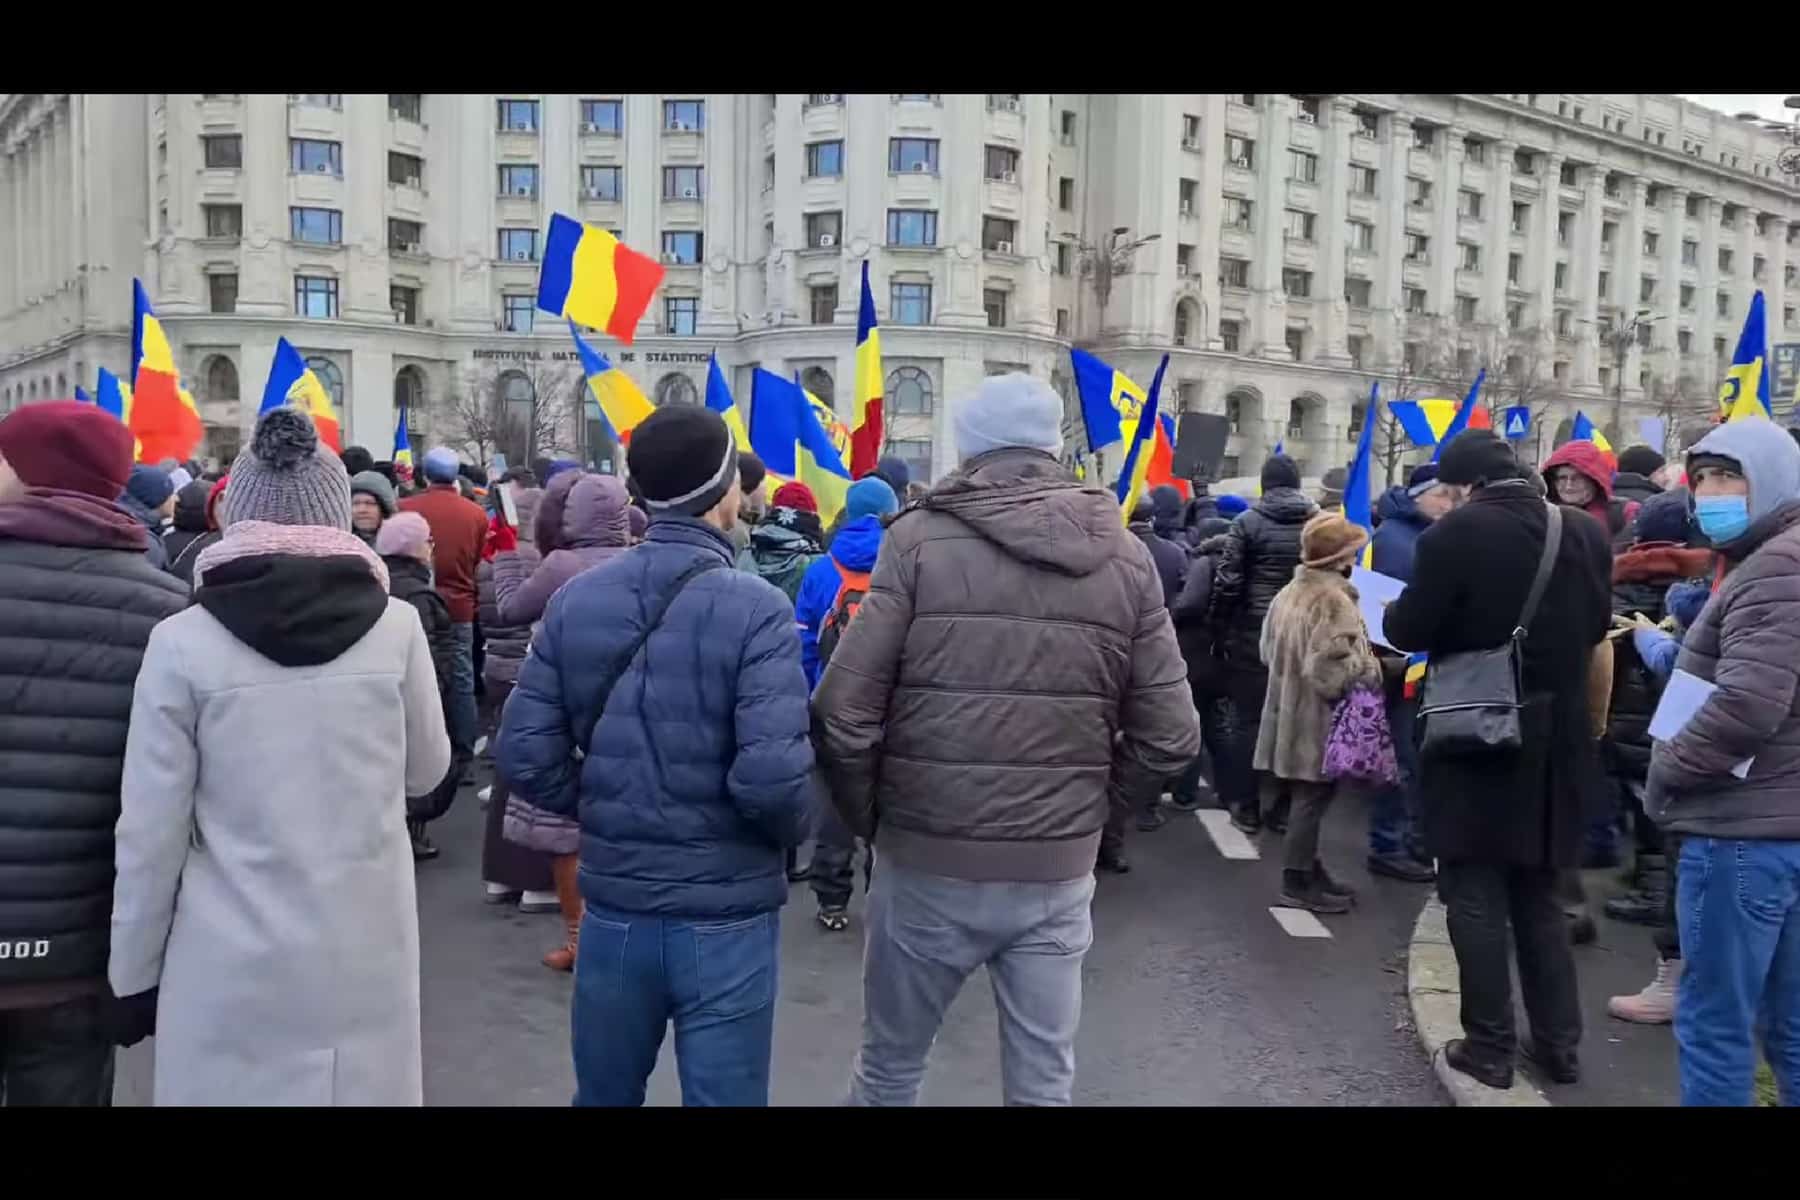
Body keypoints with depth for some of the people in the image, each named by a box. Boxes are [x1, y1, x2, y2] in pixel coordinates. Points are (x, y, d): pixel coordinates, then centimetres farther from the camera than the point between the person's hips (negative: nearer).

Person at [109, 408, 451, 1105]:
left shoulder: (183, 640, -9)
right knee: (356, 1090, 16)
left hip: (230, 965, -1)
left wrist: (135, 969, 6)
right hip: (364, 956, 1)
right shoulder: (395, 626, -7)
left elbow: (150, 830, -6)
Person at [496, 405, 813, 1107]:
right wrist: (792, 833, -3)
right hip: (725, 917, -4)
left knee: (603, 1096, 24)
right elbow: (772, 776, -24)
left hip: (613, 908, 5)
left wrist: (601, 813, 11)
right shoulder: (755, 609, -16)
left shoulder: (575, 600, -2)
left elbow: (523, 755, -5)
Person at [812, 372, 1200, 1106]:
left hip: (929, 863, -2)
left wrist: (866, 818, 3)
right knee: (1044, 1084, 17)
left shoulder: (921, 537, -8)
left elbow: (844, 713, -14)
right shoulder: (1125, 556, 1)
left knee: (888, 1069, 19)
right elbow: (1169, 738, -1)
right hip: (1060, 870, 2)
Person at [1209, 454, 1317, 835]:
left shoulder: (1249, 522, -5)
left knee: (1250, 720, 4)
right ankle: (1283, 806, 14)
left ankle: (1247, 807, 7)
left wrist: (1220, 631, 1)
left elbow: (1228, 582, -8)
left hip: (1253, 633, -2)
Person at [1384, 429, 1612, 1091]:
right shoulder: (1584, 532, 1)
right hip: (1553, 742, 6)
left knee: (1475, 896, 5)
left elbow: (1409, 631, -13)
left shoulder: (1455, 534, -16)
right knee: (1538, 894, 18)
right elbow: (1595, 624, 12)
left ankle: (1489, 1047, 12)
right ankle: (1558, 1041, 25)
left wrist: (1392, 609, 8)